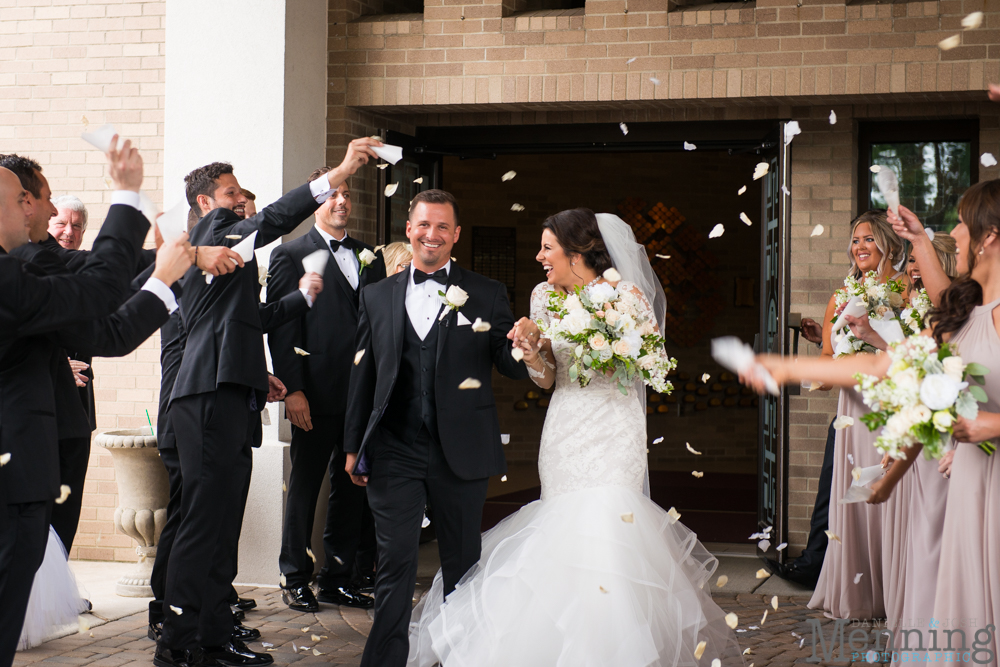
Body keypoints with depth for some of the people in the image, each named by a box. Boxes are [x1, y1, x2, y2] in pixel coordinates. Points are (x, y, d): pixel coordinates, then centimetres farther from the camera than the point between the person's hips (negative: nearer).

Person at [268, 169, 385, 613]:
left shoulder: (370, 258, 15)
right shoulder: (291, 255, 0)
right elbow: (281, 328, -5)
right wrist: (292, 389, -13)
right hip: (317, 395, -5)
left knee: (352, 488, 9)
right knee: (304, 487, 4)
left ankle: (339, 577, 20)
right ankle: (295, 580, 15)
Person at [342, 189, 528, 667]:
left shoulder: (487, 296, 4)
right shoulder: (377, 297, 9)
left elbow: (514, 369, -1)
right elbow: (362, 375, 12)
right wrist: (353, 446, 10)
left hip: (461, 452, 0)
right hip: (394, 452, 1)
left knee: (462, 565, 10)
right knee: (395, 566, 1)